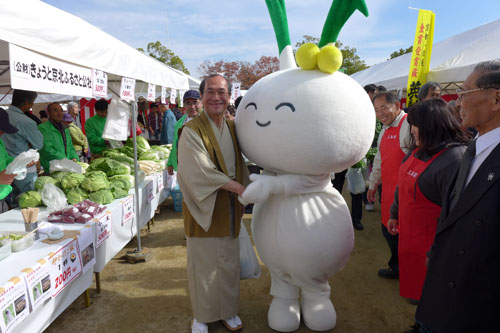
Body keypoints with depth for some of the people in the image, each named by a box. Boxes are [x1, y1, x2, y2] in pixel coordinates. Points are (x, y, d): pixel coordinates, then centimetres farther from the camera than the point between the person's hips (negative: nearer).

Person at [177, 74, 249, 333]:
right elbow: (199, 172, -22)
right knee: (203, 265, 8)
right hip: (204, 208, -5)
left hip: (229, 209, 5)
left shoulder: (232, 127, 6)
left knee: (229, 263, 15)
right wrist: (236, 187, -18)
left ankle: (228, 311, 35)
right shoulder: (192, 130, -13)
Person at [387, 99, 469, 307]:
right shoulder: (419, 151, 5)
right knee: (413, 286, 22)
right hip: (408, 235, 8)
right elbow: (402, 187, 17)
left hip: (429, 244, -8)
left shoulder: (454, 160, -23)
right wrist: (395, 215, 23)